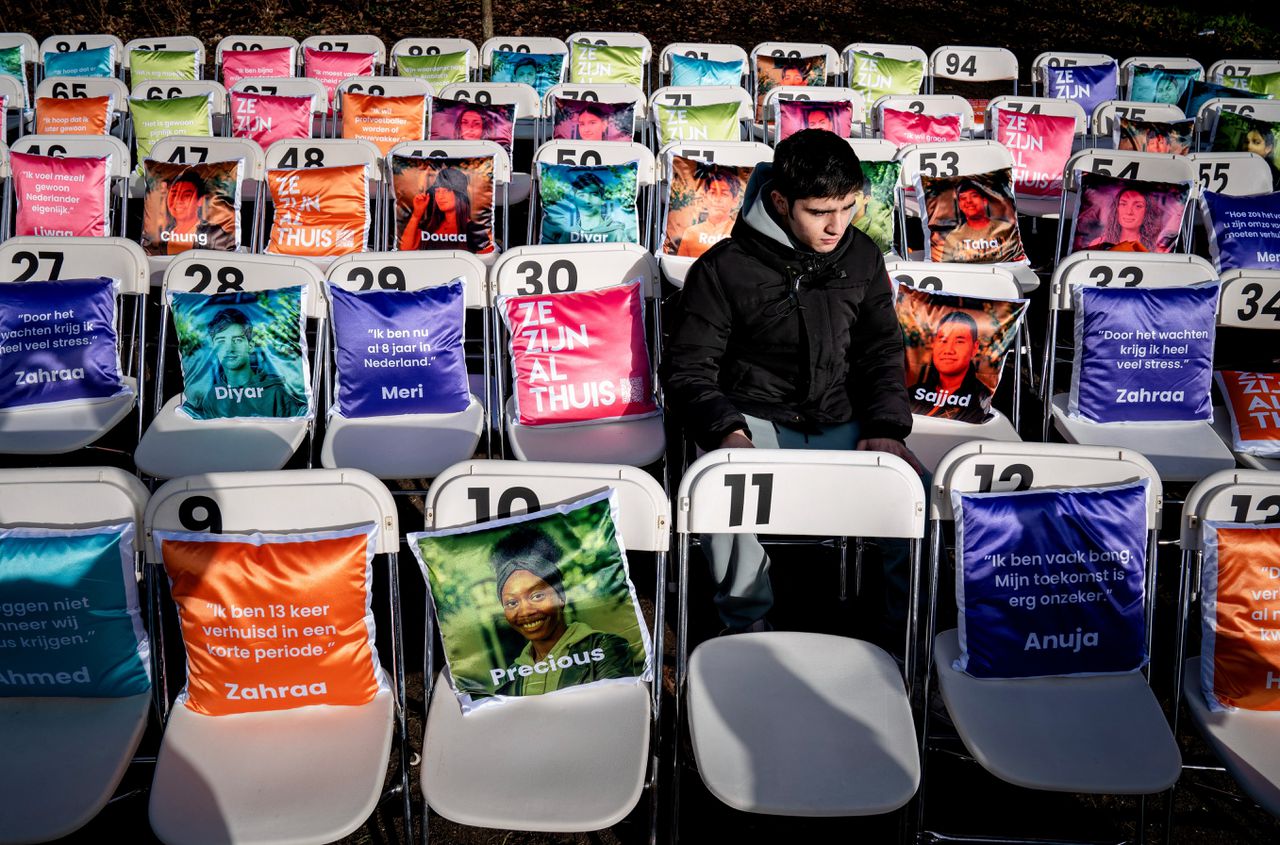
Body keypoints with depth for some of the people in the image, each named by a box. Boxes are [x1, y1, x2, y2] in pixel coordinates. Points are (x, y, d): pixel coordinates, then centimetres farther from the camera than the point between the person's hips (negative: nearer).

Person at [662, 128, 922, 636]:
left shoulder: (862, 258, 8)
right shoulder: (724, 268, -5)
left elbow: (882, 352, 14)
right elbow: (687, 371, -4)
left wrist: (885, 428, -4)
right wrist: (729, 432, -23)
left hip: (841, 424, 4)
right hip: (755, 421, -3)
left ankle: (911, 620, 5)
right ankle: (747, 623, -8)